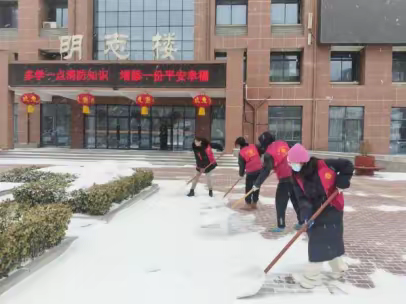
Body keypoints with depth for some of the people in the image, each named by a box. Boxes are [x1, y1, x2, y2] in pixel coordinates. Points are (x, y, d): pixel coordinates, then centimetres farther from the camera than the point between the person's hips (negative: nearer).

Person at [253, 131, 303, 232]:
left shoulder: (269, 153, -13)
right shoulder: (282, 143, 7)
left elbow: (265, 170, -16)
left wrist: (257, 184, -9)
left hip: (285, 179, -7)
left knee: (280, 202, 6)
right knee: (296, 200, 18)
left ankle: (281, 226, 12)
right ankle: (301, 222, 28)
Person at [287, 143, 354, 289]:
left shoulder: (323, 165, -22)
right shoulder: (297, 177, -8)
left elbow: (347, 165, -11)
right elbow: (301, 198, -13)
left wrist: (341, 182, -20)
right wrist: (306, 214, -28)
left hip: (332, 209, -5)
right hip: (315, 211, 5)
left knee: (319, 242, -6)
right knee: (331, 239, 16)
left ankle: (312, 276, 4)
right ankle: (339, 267, 38)